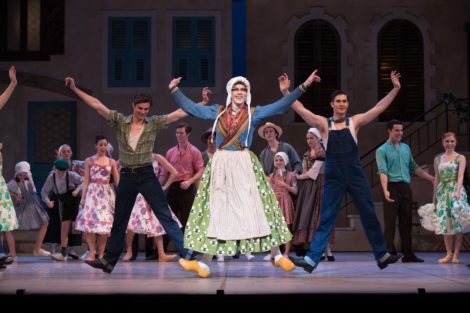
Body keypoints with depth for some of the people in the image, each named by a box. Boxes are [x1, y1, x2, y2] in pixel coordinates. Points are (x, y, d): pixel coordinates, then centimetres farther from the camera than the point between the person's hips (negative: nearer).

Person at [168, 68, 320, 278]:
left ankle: (277, 256, 8)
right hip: (220, 166, 2)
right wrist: (174, 90, 8)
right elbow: (190, 107, 12)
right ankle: (204, 264, 4)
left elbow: (281, 105, -5)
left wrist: (304, 86, -11)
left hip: (244, 165, -2)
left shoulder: (254, 113, 2)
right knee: (214, 212, 3)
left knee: (258, 209, -2)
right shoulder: (217, 112, 9)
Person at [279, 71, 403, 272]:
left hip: (355, 175, 1)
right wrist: (286, 92, -18)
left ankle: (382, 255, 20)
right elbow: (301, 110, -8)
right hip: (333, 178, -1)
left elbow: (379, 108, -1)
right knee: (326, 218, -1)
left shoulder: (355, 122, 4)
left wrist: (395, 88, -8)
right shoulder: (324, 124, 1)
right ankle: (312, 259, -1)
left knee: (369, 215, 8)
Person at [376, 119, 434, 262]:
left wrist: (431, 178, 22)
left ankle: (408, 254, 13)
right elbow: (383, 171, -14)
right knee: (390, 222, -4)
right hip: (392, 187, -6)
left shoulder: (406, 148, 16)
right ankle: (390, 253, -1)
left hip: (405, 188, 6)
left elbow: (414, 167, 24)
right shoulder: (382, 150, -2)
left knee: (406, 222, 8)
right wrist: (385, 190, -27)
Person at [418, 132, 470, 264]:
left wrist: (457, 191, -27)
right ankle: (449, 254, 8)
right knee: (445, 223, 3)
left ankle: (456, 254, 0)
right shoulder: (438, 159, 12)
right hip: (442, 192, 4)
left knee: (457, 222, -5)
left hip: (455, 191, -4)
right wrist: (434, 196, 13)